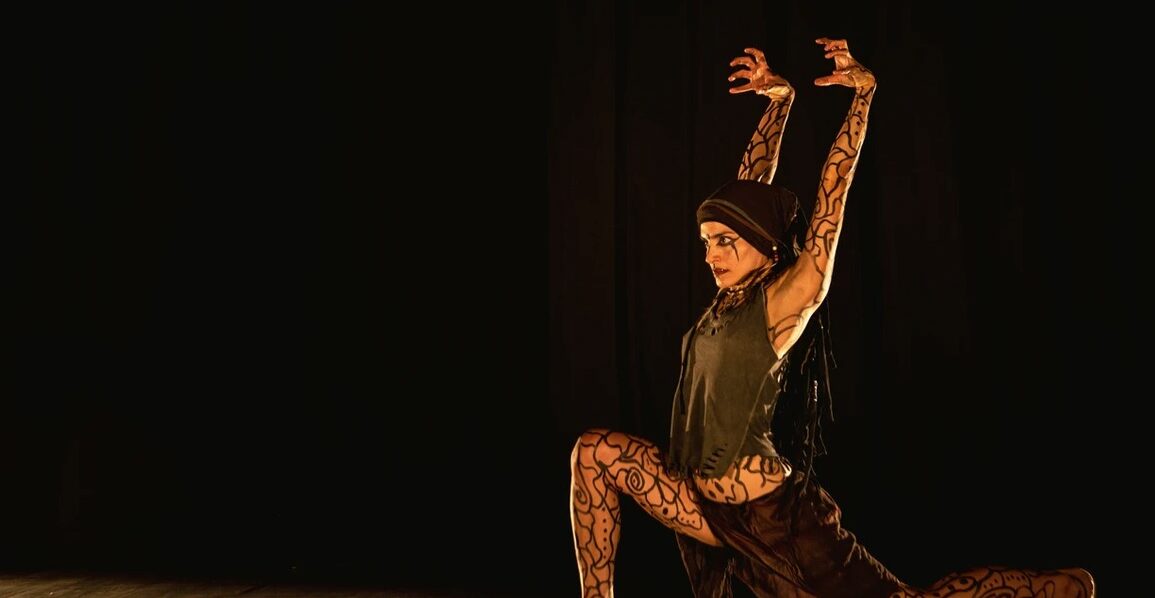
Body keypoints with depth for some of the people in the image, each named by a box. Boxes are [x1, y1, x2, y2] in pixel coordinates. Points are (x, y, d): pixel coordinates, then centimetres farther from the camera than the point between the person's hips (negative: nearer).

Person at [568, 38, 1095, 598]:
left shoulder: (789, 298, -11)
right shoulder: (733, 296, 7)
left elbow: (834, 188, -11)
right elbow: (754, 185, 12)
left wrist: (864, 92, -9)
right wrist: (779, 99, 18)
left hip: (772, 512, -7)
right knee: (596, 451, 0)